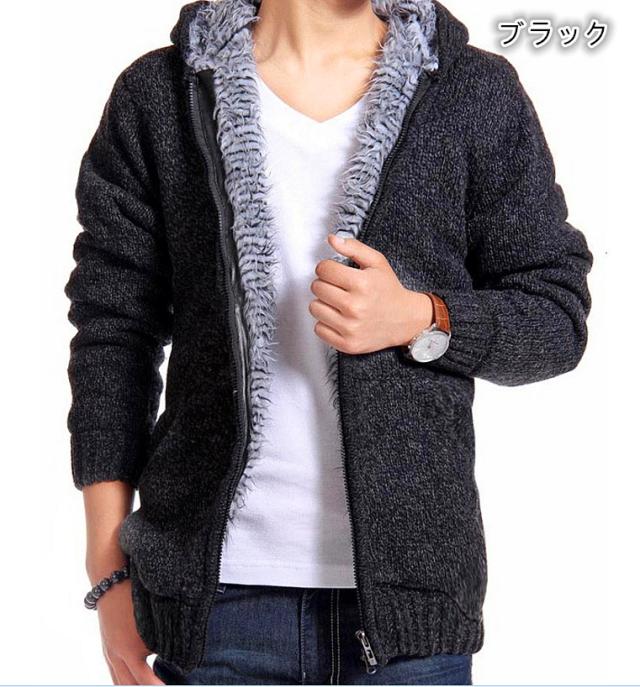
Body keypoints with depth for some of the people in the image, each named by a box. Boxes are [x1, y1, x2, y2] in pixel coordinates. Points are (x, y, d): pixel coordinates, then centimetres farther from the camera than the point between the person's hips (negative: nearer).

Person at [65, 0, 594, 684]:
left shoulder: (480, 95, 2)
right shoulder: (158, 95, 2)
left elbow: (558, 314, 6)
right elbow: (112, 332, 3)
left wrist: (421, 320, -15)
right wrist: (110, 571, 1)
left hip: (408, 582, 0)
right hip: (212, 585, 0)